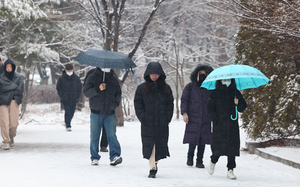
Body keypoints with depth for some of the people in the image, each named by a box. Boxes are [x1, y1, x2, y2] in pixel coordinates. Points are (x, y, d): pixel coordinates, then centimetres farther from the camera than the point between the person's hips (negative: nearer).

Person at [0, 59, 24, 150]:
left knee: (14, 123, -3)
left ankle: (12, 137, 26)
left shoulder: (18, 77, 9)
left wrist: (9, 90, -5)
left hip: (14, 101, 1)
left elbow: (20, 89, -1)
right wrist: (14, 87, -6)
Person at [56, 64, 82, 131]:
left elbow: (80, 88, 10)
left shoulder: (76, 78, 2)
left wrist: (77, 96, 0)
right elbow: (58, 88, 3)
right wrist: (63, 96, -7)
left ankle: (68, 122, 32)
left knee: (72, 112, 10)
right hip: (65, 100, -3)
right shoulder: (61, 79, -4)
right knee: (67, 112, -11)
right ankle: (68, 126, -8)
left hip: (74, 100, 3)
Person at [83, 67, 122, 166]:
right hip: (96, 112, -1)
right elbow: (86, 92, -8)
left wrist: (115, 103, 5)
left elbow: (118, 93, 20)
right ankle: (95, 158, 13)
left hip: (110, 113, 1)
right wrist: (98, 89, -24)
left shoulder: (113, 78, 10)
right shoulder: (92, 77, 1)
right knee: (94, 136, 3)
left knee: (112, 135, -11)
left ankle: (115, 156, -16)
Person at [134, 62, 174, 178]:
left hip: (162, 124, 1)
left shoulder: (166, 88, 8)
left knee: (160, 144, 3)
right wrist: (142, 118, -5)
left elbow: (170, 104, 10)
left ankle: (155, 162, 26)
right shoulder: (142, 88, 5)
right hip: (148, 123, -1)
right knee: (149, 145, -7)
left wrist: (167, 118, -1)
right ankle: (152, 168, -3)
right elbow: (138, 104, 5)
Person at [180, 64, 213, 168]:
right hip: (193, 118, -2)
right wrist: (184, 113, -9)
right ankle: (190, 157, 15)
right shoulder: (190, 87, 6)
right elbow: (184, 100, 4)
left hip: (206, 119, 2)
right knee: (193, 140, -10)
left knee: (203, 140, 0)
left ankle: (199, 161, 10)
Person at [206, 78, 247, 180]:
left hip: (233, 126, 3)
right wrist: (215, 119, -11)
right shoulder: (215, 94, 3)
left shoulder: (236, 93, 12)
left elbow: (243, 108, 12)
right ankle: (213, 161, 26)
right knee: (219, 146, -5)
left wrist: (238, 103, -9)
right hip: (219, 126, -2)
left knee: (232, 147, -2)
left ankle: (230, 170, 4)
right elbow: (210, 109, 2)